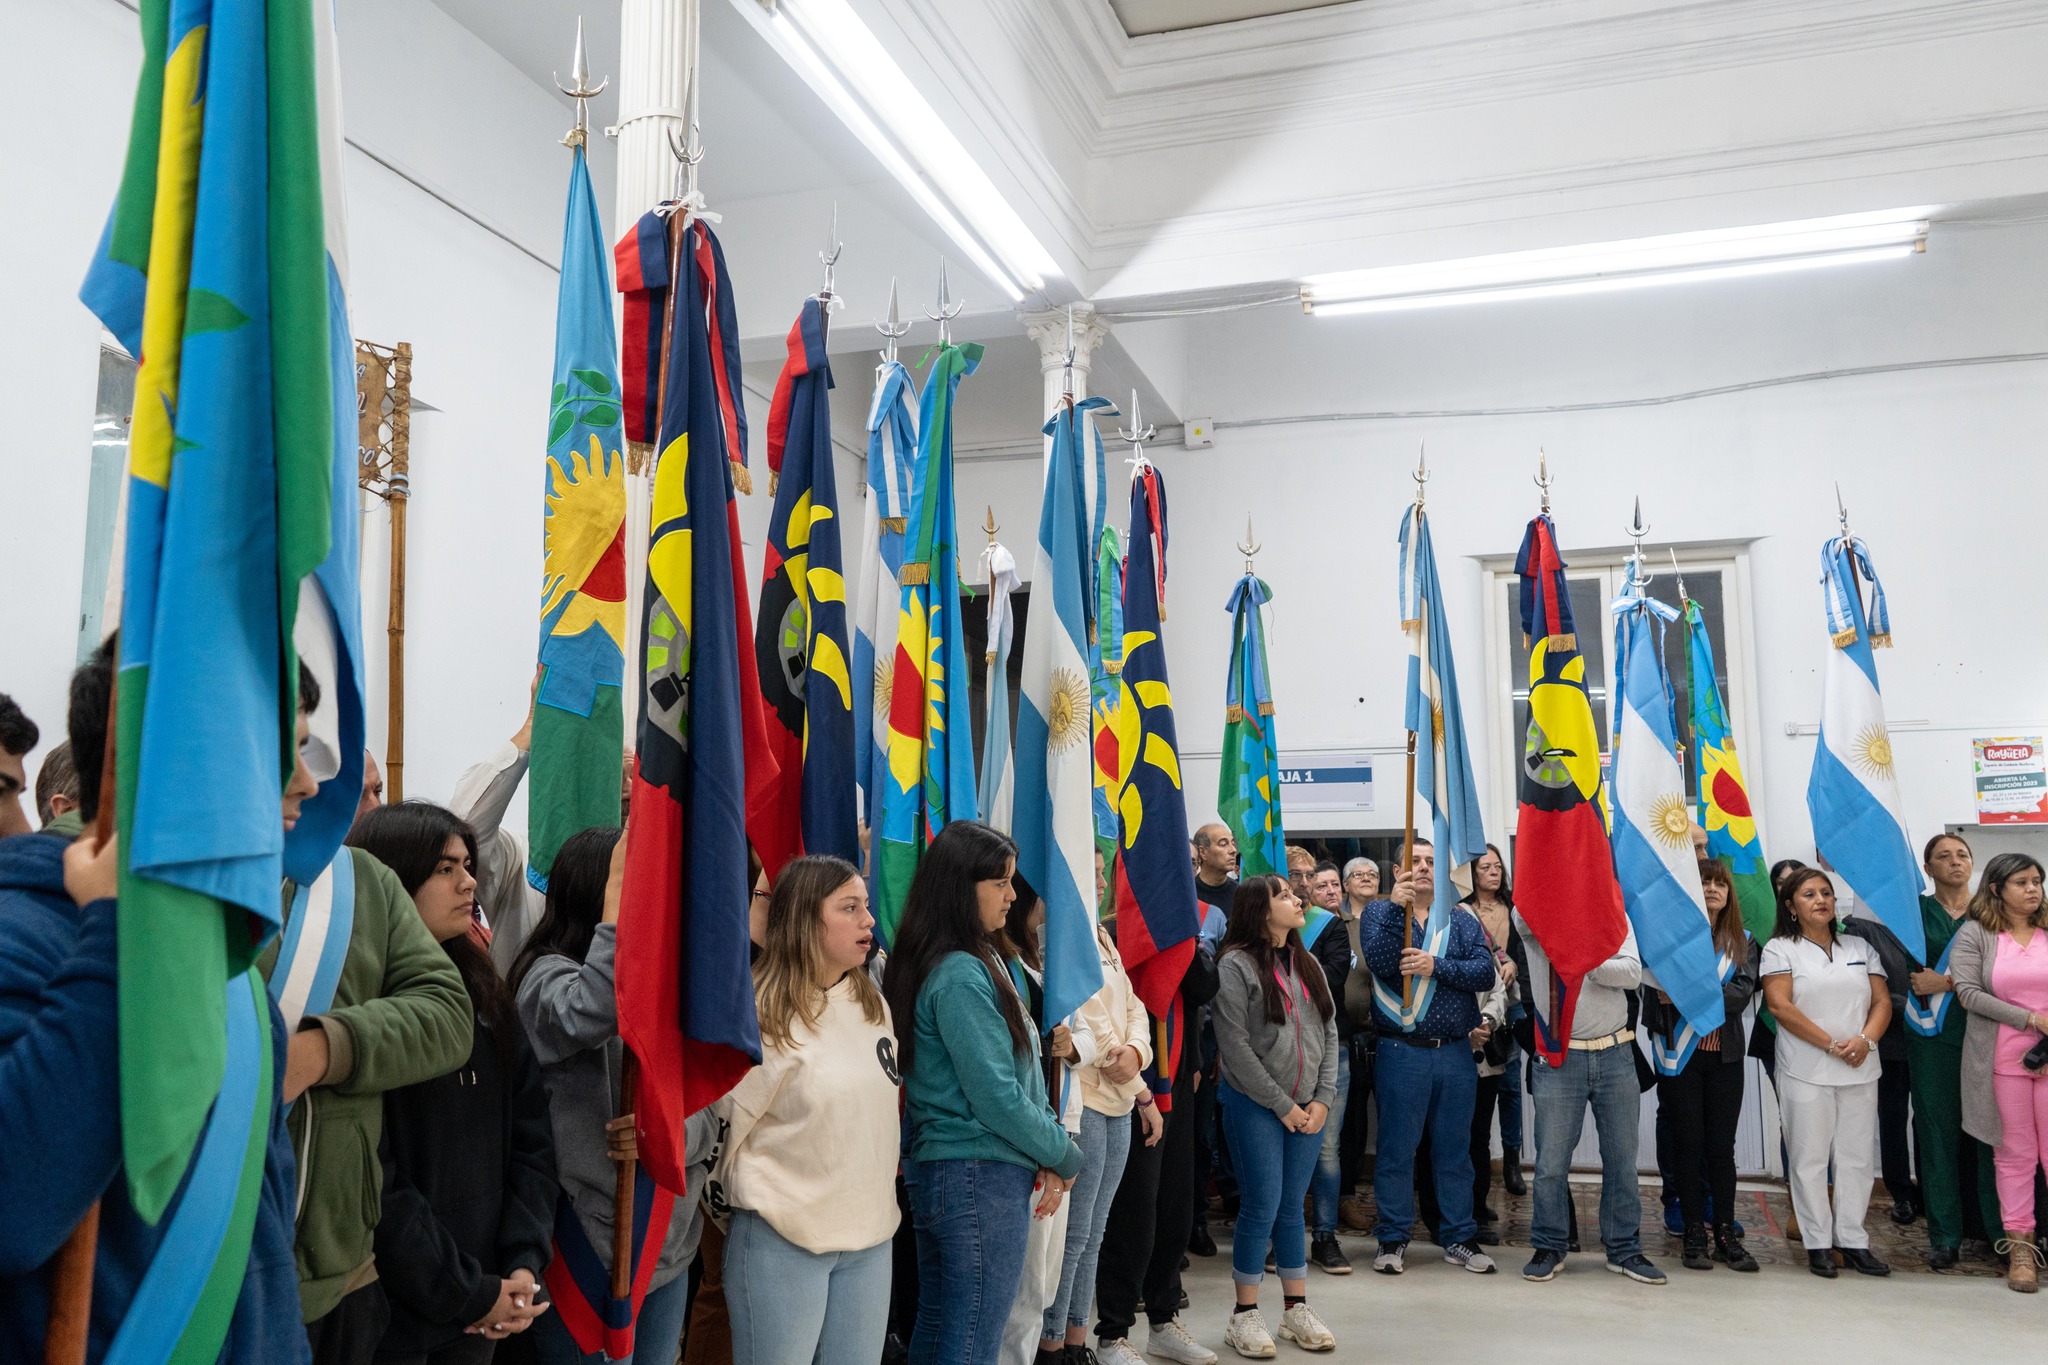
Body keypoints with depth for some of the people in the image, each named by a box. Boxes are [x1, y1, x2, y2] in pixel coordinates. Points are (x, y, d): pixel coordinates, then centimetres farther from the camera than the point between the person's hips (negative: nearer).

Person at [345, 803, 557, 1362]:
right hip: (389, 1317, -6)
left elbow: (530, 1135, 7)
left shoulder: (482, 991, 7)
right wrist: (471, 1295, -14)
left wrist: (524, 1263, -5)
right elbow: (375, 1183, -19)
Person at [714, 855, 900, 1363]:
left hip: (871, 1235, 6)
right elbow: (722, 1128, -10)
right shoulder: (759, 1013, -14)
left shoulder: (872, 1004, 7)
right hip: (782, 1243, -6)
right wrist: (752, 1220, -4)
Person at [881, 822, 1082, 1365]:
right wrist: (1065, 1157, -5)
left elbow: (1020, 1072, 12)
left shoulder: (978, 962, 11)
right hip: (980, 1177, -10)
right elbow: (996, 1097, -19)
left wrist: (1050, 1152, 0)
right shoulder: (962, 977, -18)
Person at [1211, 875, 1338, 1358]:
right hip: (1255, 1105, -5)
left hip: (1307, 1107, 5)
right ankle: (1245, 1316, 11)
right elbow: (1236, 1045, -13)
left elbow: (1329, 1033, 11)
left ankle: (1297, 1309, 21)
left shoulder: (1308, 964, 11)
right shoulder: (1236, 965, -9)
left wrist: (1323, 1099, 0)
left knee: (1292, 1208, 11)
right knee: (1262, 1207, -2)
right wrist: (1282, 1105, -10)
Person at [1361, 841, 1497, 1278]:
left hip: (1455, 1053, 3)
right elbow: (1379, 962, -15)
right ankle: (1393, 1238, 15)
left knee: (1454, 1151, 11)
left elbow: (1486, 972, -5)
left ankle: (1458, 1237, 22)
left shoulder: (1462, 921, 10)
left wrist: (1437, 966, -16)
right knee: (1396, 1148, 3)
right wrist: (1397, 908, -23)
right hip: (1401, 1052, -3)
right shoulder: (1380, 911, 3)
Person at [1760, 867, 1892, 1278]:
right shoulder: (1779, 949, 0)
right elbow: (1780, 1006, -10)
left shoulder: (1859, 947, 14)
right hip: (1806, 1072, -4)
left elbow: (1882, 1001, 8)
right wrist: (1832, 1045, -14)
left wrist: (1865, 1039, -11)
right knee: (1809, 1159, 0)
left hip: (1860, 1071, 4)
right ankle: (1818, 1243, 8)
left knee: (1856, 1157, 6)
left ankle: (1852, 1239, 15)